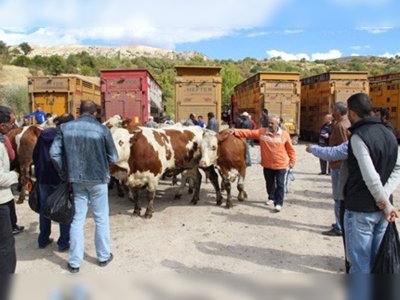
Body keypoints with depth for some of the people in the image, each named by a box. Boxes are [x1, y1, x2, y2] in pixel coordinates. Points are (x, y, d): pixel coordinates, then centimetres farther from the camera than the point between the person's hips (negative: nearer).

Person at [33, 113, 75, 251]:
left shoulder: (43, 135, 5)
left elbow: (35, 156, 12)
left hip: (44, 177, 5)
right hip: (63, 178, -5)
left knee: (44, 208, 17)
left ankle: (43, 240, 27)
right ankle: (63, 243, 10)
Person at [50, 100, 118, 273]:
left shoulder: (65, 128, -3)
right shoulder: (102, 130, -11)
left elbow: (54, 153, -6)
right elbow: (113, 158, -6)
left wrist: (64, 174, 5)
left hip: (77, 179, 3)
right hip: (98, 179, -2)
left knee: (77, 219, 13)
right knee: (101, 219, 13)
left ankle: (74, 262, 20)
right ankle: (103, 256, 26)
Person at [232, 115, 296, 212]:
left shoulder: (284, 134, -8)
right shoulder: (261, 132, -6)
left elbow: (290, 149, 0)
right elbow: (249, 133, -11)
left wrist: (292, 161, 3)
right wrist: (235, 131, -22)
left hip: (280, 165, -2)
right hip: (267, 165, 3)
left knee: (279, 184, 0)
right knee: (269, 183, 19)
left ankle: (279, 203, 8)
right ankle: (271, 198, 40)